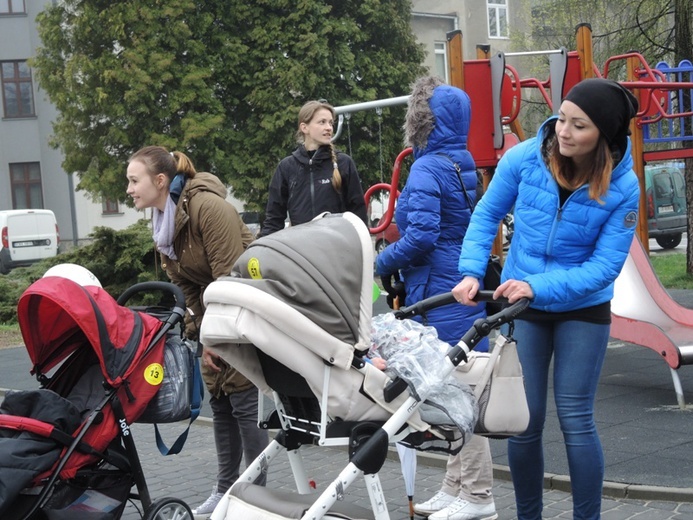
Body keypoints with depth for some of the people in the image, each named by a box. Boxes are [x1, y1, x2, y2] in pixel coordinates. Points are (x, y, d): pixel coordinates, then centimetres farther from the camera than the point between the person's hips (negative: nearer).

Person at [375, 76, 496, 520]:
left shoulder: (428, 170, -15)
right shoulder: (463, 165, 13)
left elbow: (421, 236, -23)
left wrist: (380, 264, -7)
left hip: (441, 294, -10)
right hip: (463, 286, 10)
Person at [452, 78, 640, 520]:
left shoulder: (623, 187, -18)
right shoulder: (524, 158, -14)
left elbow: (605, 265, -19)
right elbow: (487, 215, 0)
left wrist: (538, 286, -30)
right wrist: (472, 272, -13)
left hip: (583, 309, -2)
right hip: (521, 306, 2)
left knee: (575, 419, -2)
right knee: (525, 421, 5)